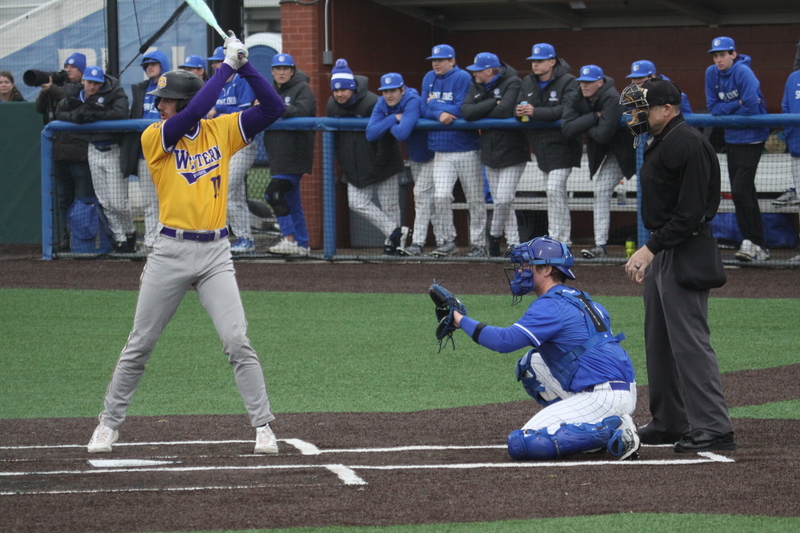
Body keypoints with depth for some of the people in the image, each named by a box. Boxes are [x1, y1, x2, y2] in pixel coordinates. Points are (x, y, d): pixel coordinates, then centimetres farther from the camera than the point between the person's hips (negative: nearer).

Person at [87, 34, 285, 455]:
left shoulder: (222, 130, 4)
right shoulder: (155, 138, -4)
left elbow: (273, 108, 0)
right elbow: (194, 113, -22)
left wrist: (244, 66, -12)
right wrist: (227, 66, -19)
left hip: (216, 254, 1)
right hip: (171, 251, -1)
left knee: (237, 342, -9)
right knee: (139, 345, 7)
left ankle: (263, 427, -3)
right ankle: (109, 424, 18)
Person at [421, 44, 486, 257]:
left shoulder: (462, 78, -8)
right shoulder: (429, 79, 10)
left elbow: (461, 110, -15)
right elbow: (424, 109, 5)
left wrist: (435, 104, -6)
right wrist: (440, 114, -15)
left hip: (467, 149, -4)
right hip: (442, 150, 4)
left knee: (475, 200, 1)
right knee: (440, 197, -6)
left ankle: (478, 243, 8)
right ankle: (447, 241, 4)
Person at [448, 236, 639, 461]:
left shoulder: (552, 305, -9)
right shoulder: (581, 299, 19)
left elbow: (505, 340, -18)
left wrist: (462, 321, -9)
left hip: (604, 398, -10)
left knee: (520, 444, -13)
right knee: (530, 363, 23)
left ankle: (611, 432, -16)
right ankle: (589, 427, 9)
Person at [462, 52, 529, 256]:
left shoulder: (512, 83, -10)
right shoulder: (477, 87, 9)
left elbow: (505, 111, -26)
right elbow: (466, 112, -7)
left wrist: (480, 113, -10)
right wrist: (493, 104, -16)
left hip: (512, 151, -7)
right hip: (490, 152, 7)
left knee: (504, 199, -13)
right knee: (500, 201, 7)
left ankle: (495, 235, 9)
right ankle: (513, 244, 13)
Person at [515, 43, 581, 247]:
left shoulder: (567, 82, -12)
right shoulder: (528, 82, 9)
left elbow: (566, 110, -25)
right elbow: (519, 107, 5)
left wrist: (535, 112, -30)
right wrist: (520, 113, -20)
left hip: (562, 144, -8)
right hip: (541, 145, 8)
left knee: (554, 190, -17)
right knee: (557, 194, 15)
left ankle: (556, 239, -15)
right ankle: (564, 240, 24)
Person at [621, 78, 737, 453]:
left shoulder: (688, 144, -16)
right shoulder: (659, 143, 17)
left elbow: (690, 212, -22)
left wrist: (651, 248, -23)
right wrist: (649, 254, 17)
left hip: (683, 253, -11)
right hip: (661, 253, 11)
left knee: (689, 340, -12)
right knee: (659, 340, 15)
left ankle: (713, 427, -13)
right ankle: (669, 423, 23)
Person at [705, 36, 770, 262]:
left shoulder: (743, 72, -18)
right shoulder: (712, 73, 2)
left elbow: (752, 108, -23)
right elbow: (713, 107, 0)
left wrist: (726, 112, -8)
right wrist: (738, 104, -14)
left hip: (751, 138, -8)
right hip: (731, 139, 8)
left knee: (741, 191, -14)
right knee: (743, 193, 9)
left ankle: (752, 242, -6)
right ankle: (758, 247, 15)